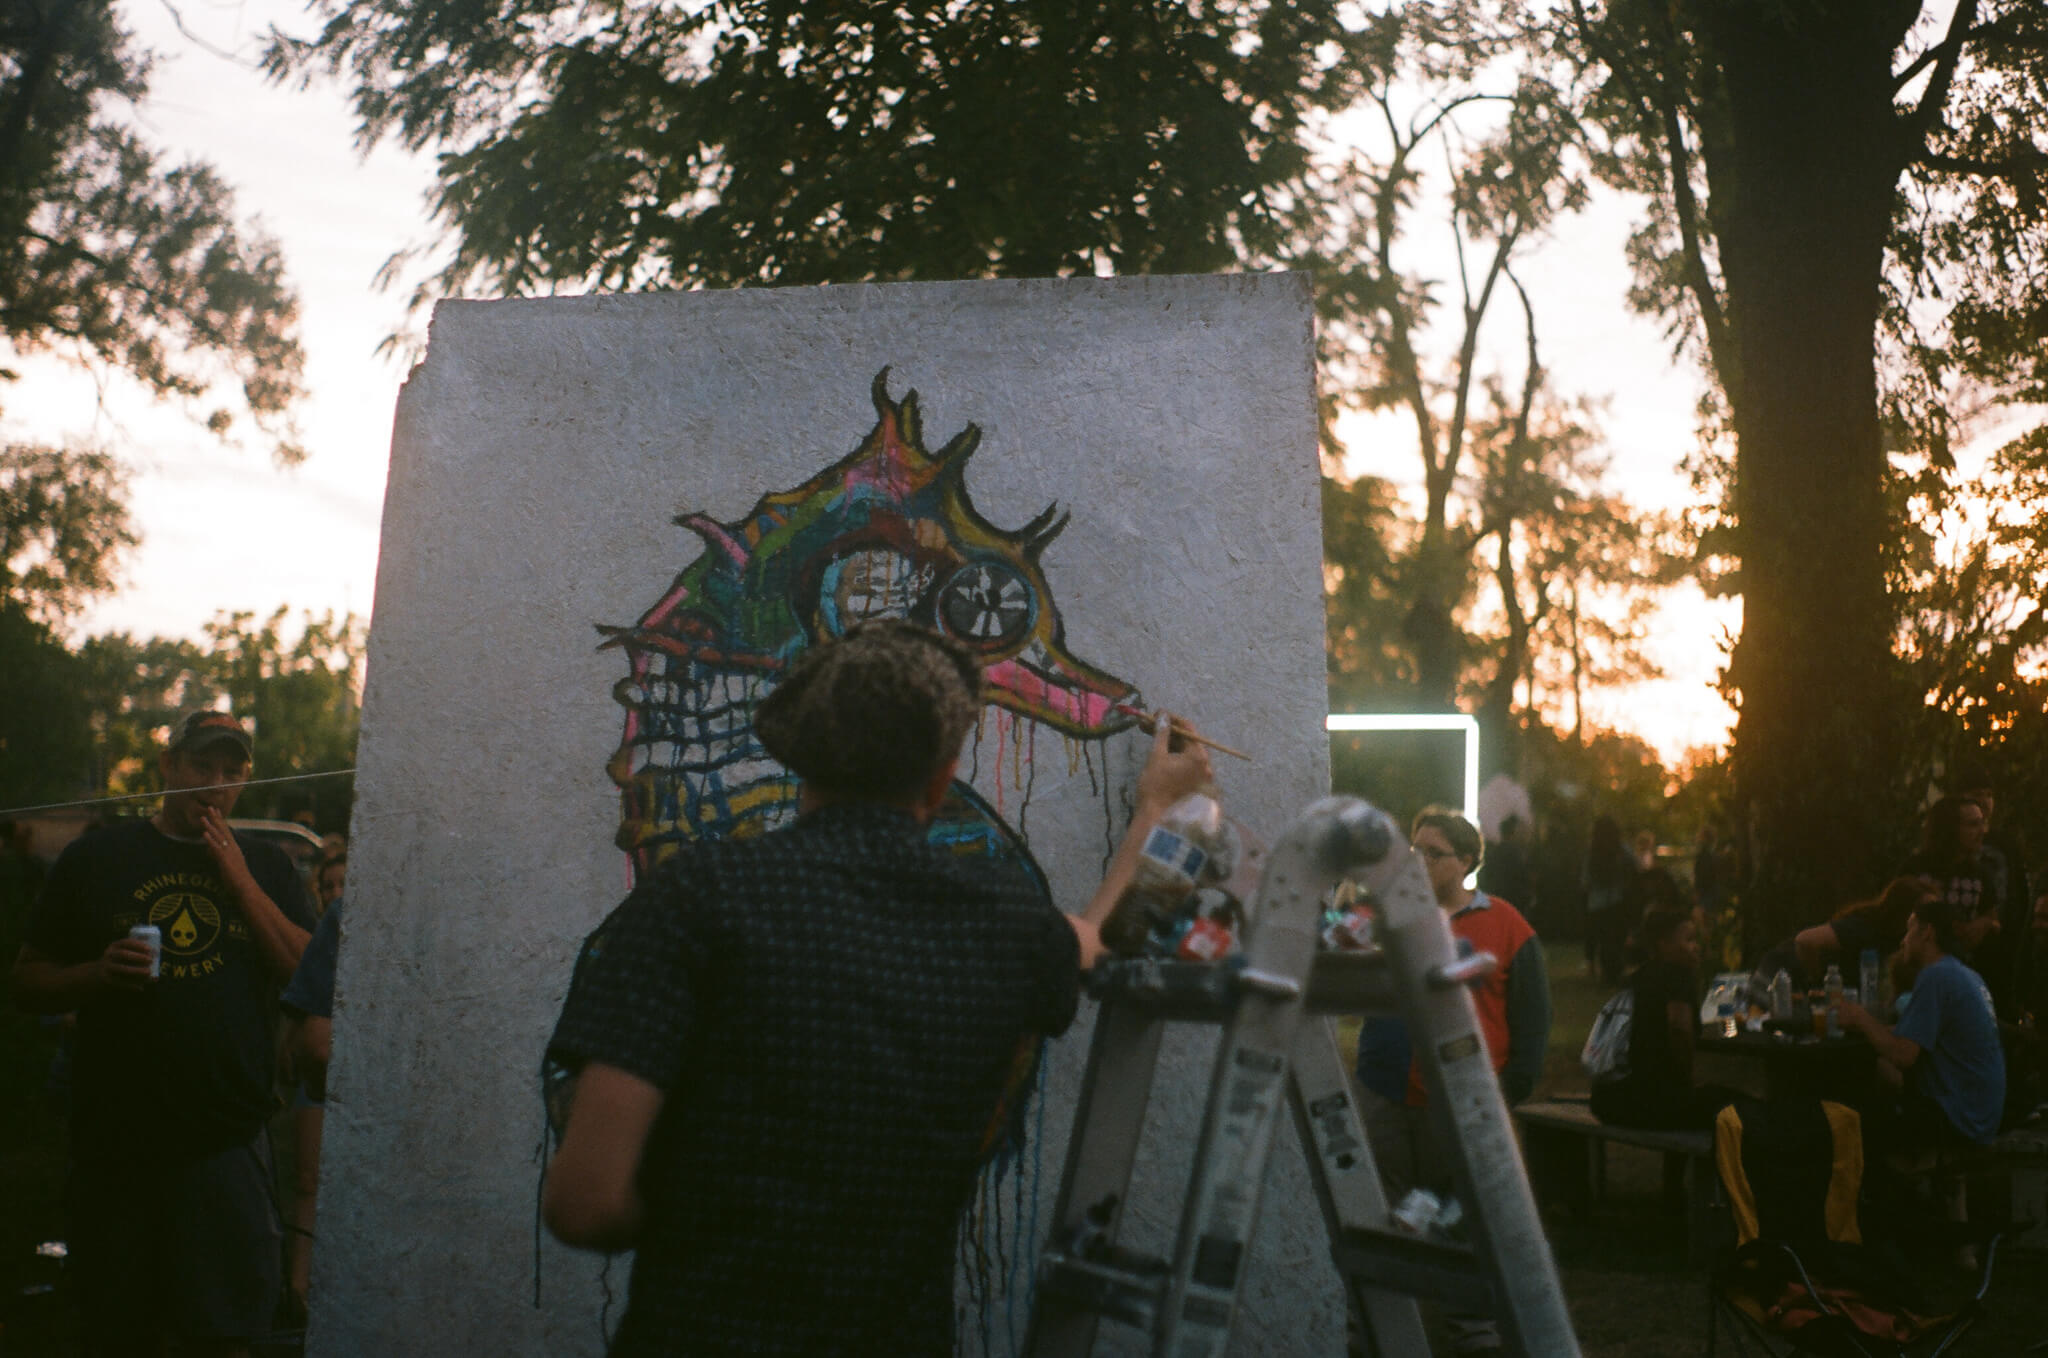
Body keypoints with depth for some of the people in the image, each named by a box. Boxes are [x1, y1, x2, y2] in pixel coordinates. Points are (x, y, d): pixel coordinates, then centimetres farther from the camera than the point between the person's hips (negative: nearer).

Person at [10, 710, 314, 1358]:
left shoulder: (267, 867, 9)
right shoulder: (96, 859, 8)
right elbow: (28, 982, 9)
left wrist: (242, 883, -7)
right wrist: (97, 974, -11)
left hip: (227, 1140, 0)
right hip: (114, 1140, 1)